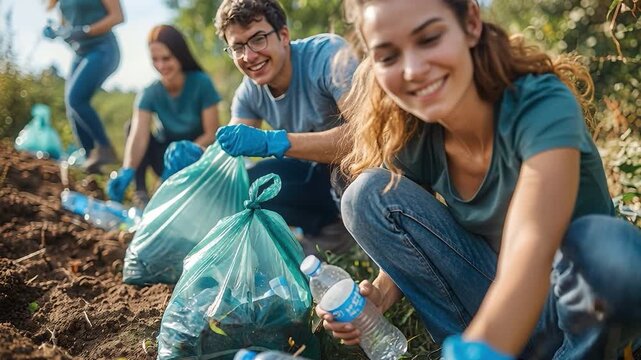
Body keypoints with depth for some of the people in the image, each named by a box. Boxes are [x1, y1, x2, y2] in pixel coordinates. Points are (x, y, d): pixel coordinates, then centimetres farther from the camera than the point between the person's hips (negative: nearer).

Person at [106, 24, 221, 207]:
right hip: (166, 155, 3)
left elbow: (212, 133, -17)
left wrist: (191, 150, -37)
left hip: (196, 156, -3)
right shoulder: (150, 93, -13)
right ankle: (140, 191, -19)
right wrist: (127, 170, -47)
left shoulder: (201, 83, -18)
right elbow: (139, 135, -29)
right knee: (133, 125, -22)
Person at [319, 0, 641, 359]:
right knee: (368, 195, -12)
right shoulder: (409, 141, -11)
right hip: (494, 300, 4)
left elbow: (530, 255, -41)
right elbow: (409, 237, 4)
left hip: (581, 301, -3)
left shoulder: (542, 105, -26)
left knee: (609, 246, -38)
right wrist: (381, 294, -17)